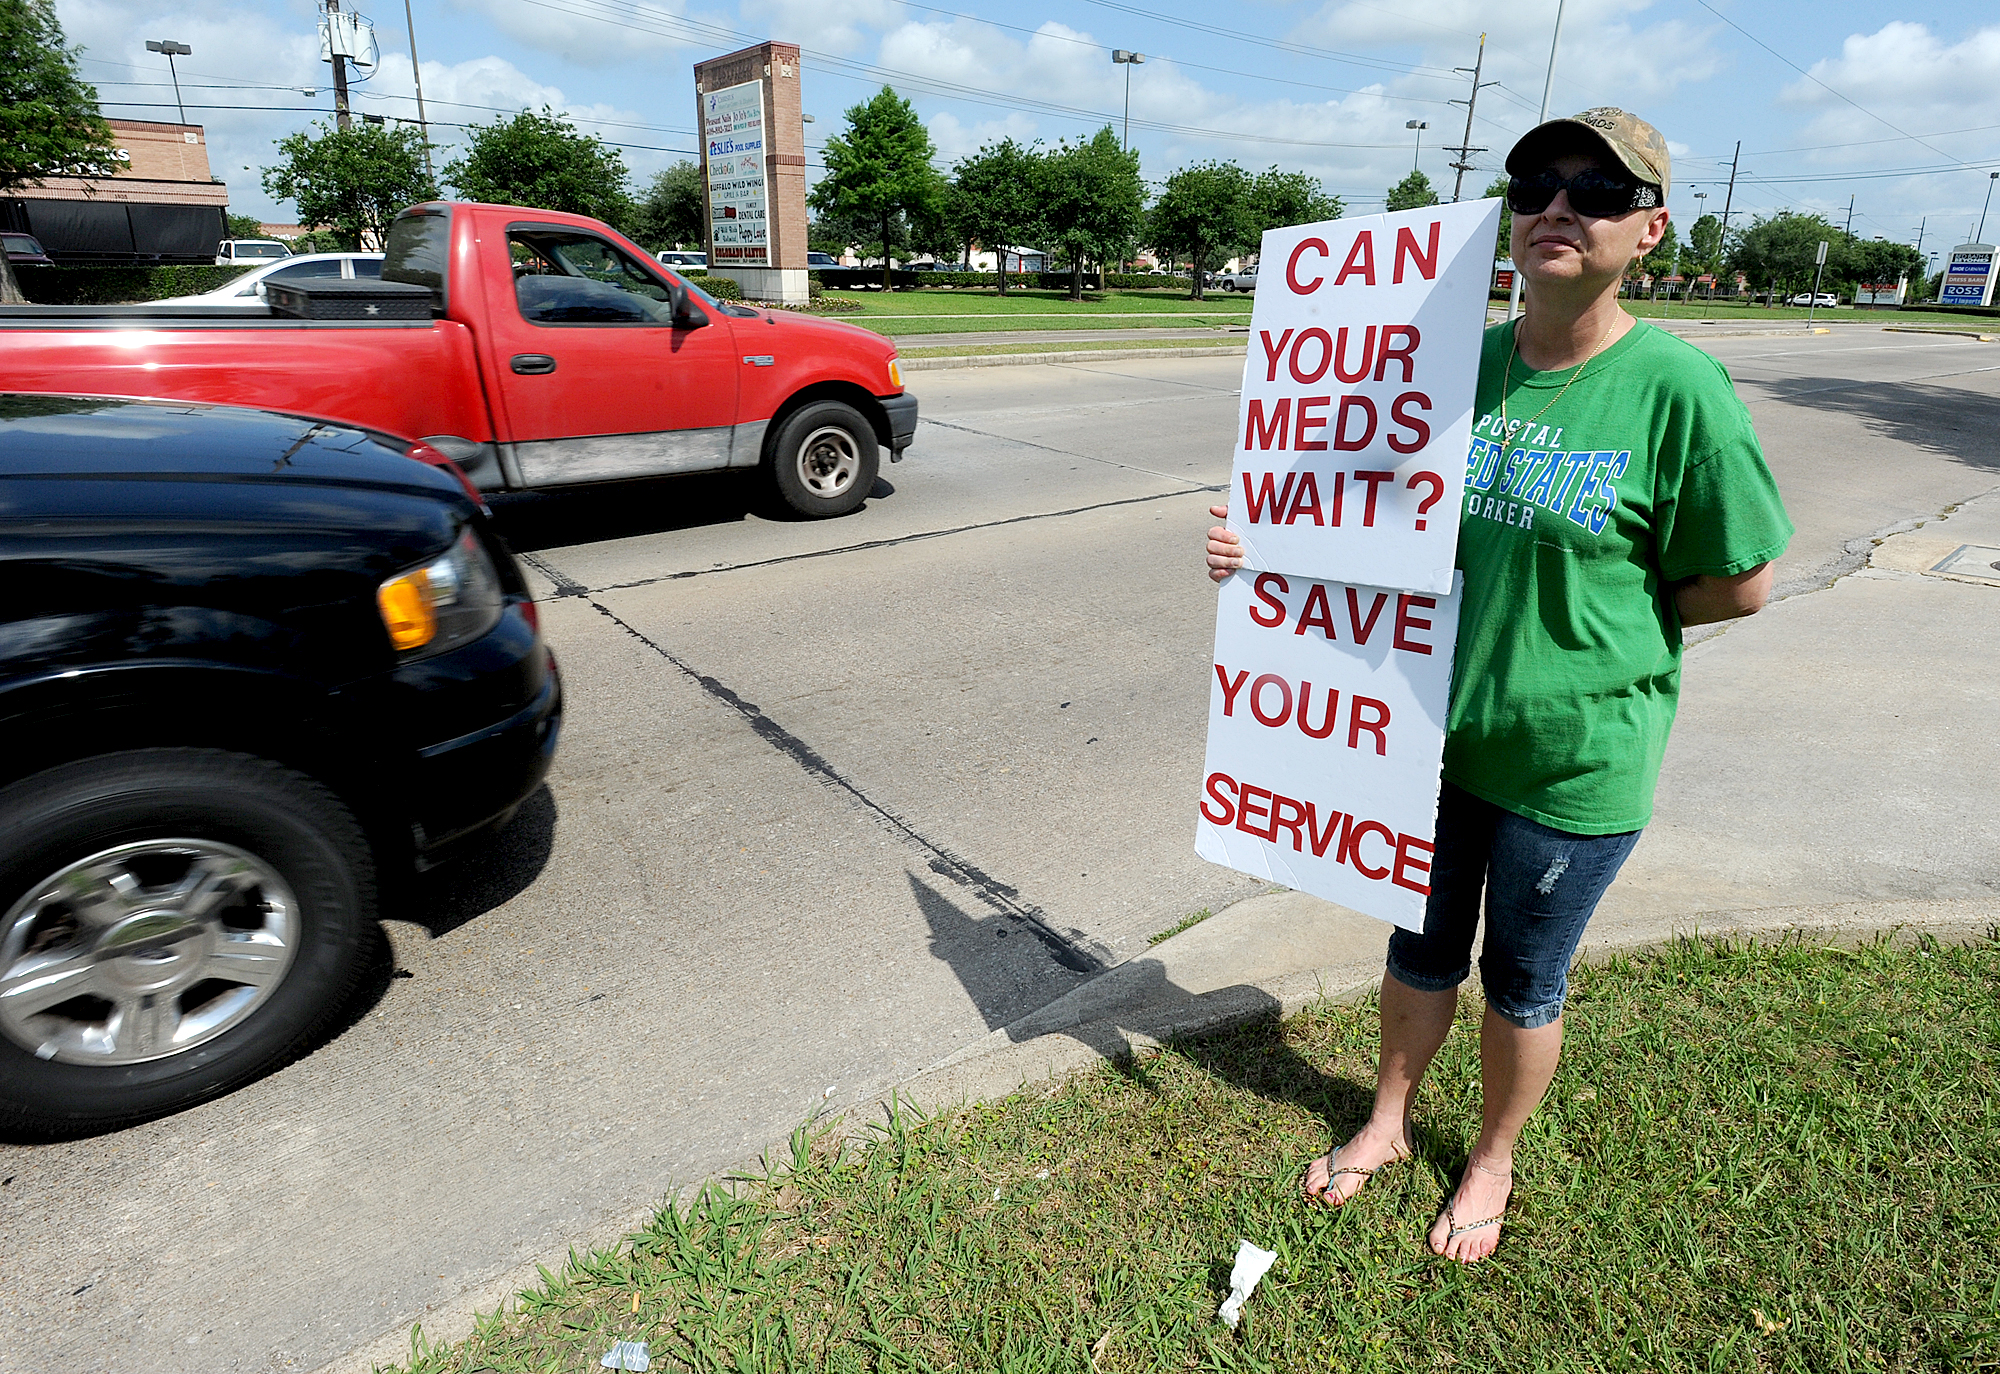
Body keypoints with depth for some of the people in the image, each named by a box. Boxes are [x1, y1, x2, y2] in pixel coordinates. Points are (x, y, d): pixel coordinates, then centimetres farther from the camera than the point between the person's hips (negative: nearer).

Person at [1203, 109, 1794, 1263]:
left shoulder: (1676, 387, -16)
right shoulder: (1463, 364, -3)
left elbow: (1742, 583, -8)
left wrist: (1596, 613, -7)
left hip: (1578, 760, -3)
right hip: (1435, 734, 4)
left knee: (1524, 982, 17)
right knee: (1423, 947, 22)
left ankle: (1493, 1164, 45)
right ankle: (1389, 1120, 48)